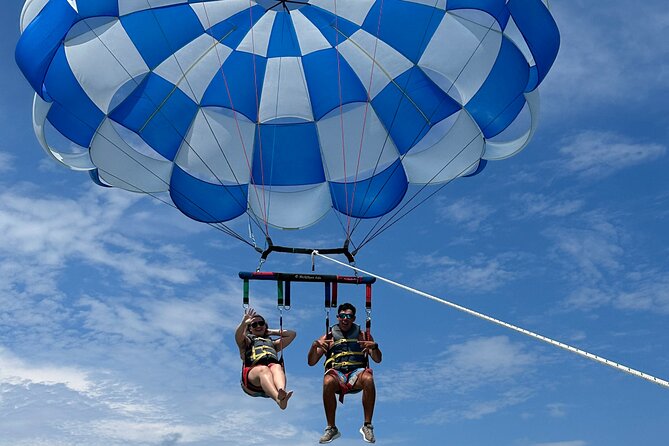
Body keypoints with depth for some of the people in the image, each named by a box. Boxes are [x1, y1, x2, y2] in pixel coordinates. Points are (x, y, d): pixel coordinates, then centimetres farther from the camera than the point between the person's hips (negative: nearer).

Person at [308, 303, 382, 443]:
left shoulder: (363, 335, 21)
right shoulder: (328, 337, 21)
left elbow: (378, 360, 14)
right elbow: (311, 362, 14)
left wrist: (374, 347, -8)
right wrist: (314, 346, -6)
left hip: (357, 372, 0)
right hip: (336, 372, 0)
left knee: (368, 379, -36)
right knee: (328, 382, -37)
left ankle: (367, 426, -24)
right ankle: (331, 428, -23)